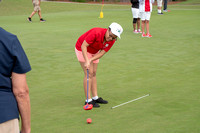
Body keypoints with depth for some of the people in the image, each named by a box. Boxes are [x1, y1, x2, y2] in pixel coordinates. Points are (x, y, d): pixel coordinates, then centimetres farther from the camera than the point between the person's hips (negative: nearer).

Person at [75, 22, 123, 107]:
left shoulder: (112, 40, -17)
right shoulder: (96, 33, -37)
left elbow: (101, 53, -18)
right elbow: (83, 46, -34)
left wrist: (90, 60, -32)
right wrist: (87, 61, -41)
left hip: (94, 52, 7)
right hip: (82, 50, -7)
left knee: (93, 74, 9)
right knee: (89, 73, -11)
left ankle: (95, 97, 15)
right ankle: (88, 100, -9)